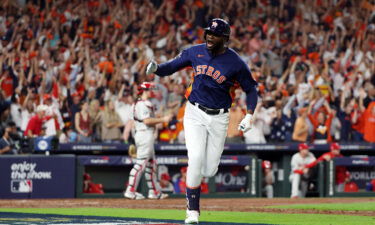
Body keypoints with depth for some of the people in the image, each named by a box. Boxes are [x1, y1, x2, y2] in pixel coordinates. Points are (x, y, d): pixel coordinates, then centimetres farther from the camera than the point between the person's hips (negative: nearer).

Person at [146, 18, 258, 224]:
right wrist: (155, 68, -18)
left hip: (219, 118, 0)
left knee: (210, 170, 0)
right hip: (195, 113, 0)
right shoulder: (195, 52, -2)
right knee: (196, 158, -17)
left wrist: (249, 115, -13)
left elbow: (251, 89, 0)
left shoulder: (236, 63, -9)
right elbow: (171, 67, 4)